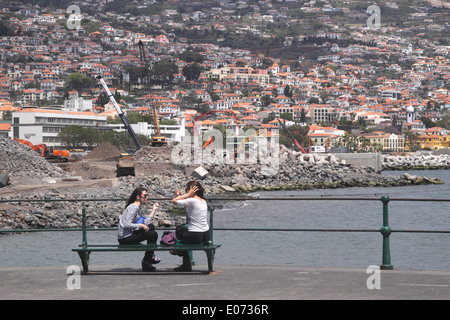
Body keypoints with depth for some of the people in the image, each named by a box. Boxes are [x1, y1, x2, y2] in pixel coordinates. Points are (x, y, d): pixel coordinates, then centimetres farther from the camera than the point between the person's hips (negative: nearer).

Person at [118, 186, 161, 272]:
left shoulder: (137, 208, 16)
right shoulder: (133, 207, -15)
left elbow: (145, 223, 5)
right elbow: (126, 225, -25)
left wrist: (154, 210, 9)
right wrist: (140, 225, -20)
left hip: (129, 235, 10)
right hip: (125, 239, -10)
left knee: (151, 227, 18)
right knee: (153, 234, -12)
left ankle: (150, 256, 20)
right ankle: (146, 261, -2)